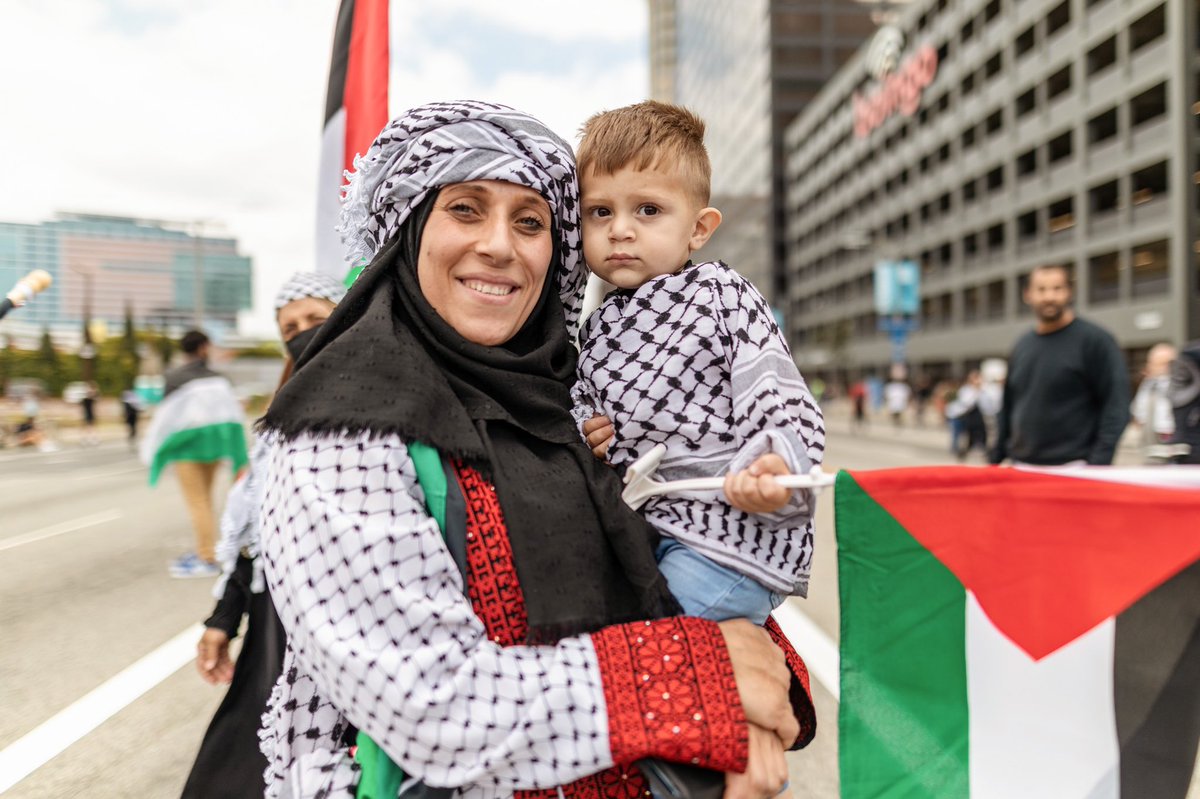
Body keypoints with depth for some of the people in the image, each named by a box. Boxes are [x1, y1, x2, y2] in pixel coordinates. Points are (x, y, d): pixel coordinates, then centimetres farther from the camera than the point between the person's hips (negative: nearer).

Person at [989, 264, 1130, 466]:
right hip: (1022, 469, 5)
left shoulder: (1095, 340, -5)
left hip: (1072, 469, -5)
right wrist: (995, 459, 13)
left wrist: (1099, 465, -18)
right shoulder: (1021, 346, 12)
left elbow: (1116, 406, -10)